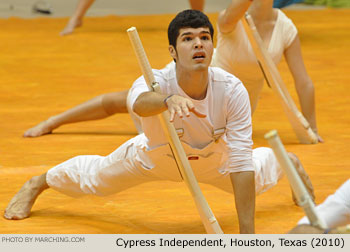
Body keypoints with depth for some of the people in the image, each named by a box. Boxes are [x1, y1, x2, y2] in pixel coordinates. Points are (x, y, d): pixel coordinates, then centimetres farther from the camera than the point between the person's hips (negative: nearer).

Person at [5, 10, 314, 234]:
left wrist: (247, 236, -43)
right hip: (155, 155, -1)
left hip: (213, 159, 1)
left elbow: (240, 164, -38)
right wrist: (170, 99, -92)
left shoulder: (232, 91, -39)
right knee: (95, 176, 21)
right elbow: (139, 102, -68)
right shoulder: (157, 82, -42)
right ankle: (38, 183, 54)